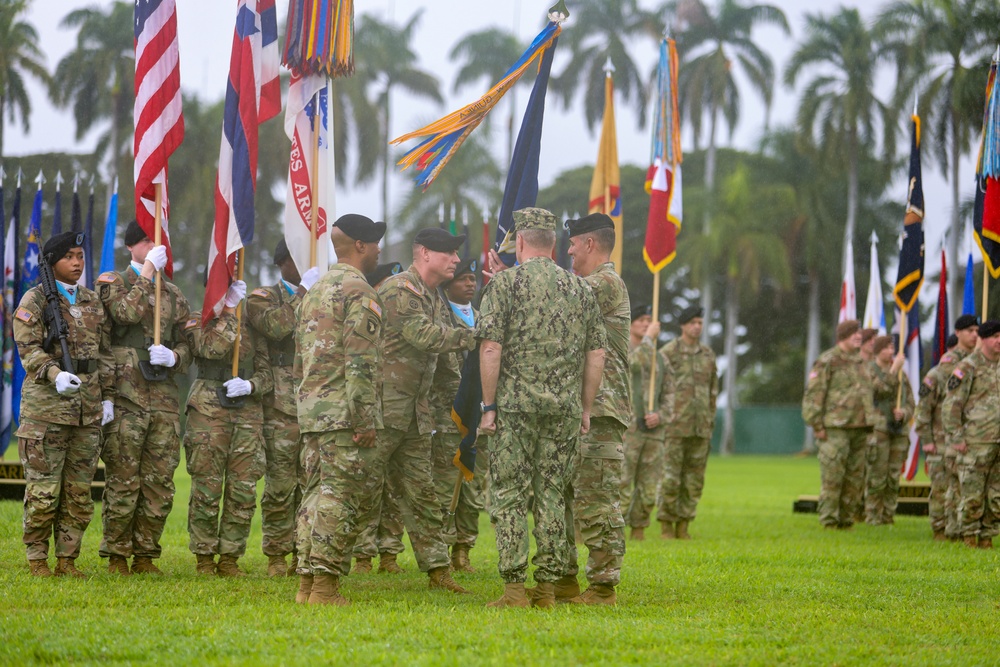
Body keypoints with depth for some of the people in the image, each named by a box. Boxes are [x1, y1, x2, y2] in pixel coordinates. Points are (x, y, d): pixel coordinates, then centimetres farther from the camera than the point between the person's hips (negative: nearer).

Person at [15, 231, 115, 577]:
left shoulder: (94, 302, 17)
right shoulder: (35, 300, 0)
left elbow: (105, 354, 20)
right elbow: (28, 347, -11)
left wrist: (108, 397, 12)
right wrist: (54, 374, -27)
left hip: (88, 411, 5)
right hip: (46, 407, -5)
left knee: (79, 492, 5)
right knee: (44, 490, -6)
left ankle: (67, 559, 12)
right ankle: (37, 559, 2)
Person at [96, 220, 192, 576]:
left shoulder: (174, 295, 19)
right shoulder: (112, 283, 6)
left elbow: (187, 344, 18)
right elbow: (127, 312, -16)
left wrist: (174, 357, -5)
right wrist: (147, 271, -12)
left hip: (165, 400, 5)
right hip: (126, 397, -5)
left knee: (160, 483, 3)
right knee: (123, 481, -6)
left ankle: (145, 556, 11)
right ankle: (116, 556, 2)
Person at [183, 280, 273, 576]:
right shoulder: (197, 320, 6)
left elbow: (267, 372, 12)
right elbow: (212, 349, -15)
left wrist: (250, 385, -9)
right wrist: (229, 310, -12)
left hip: (248, 412, 3)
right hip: (208, 410, -3)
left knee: (243, 491, 0)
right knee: (207, 489, -4)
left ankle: (229, 558, 8)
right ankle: (204, 558, 4)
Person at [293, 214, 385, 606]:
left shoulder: (314, 291, 19)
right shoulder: (359, 292, -10)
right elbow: (361, 363, -18)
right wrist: (365, 419, -18)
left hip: (311, 410, 9)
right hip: (344, 410, -9)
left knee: (317, 493, 11)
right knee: (343, 497, -6)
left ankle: (308, 583, 11)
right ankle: (325, 585, -8)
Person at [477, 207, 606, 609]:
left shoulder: (505, 283, -3)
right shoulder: (580, 289, 11)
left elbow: (491, 349, -9)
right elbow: (596, 354, 10)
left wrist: (489, 405, -5)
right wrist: (585, 407, 16)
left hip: (515, 405, -4)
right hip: (565, 406, 4)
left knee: (509, 494, -1)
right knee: (552, 493, 9)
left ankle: (514, 587, -6)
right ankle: (548, 587, 7)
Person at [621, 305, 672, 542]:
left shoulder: (660, 359, 15)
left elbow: (668, 397, 13)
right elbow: (639, 362, -22)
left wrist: (660, 416, -7)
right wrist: (650, 337, -9)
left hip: (653, 432, 5)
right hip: (626, 431, -5)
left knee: (648, 490, 4)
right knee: (622, 488, -10)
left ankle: (639, 533, 15)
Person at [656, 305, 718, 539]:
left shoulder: (708, 355, 11)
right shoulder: (667, 353, -4)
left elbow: (712, 391, 16)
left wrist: (710, 426, 12)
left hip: (700, 429, 4)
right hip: (674, 427, -4)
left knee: (694, 479, 4)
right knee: (670, 478, -5)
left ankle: (683, 526, 11)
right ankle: (666, 526, 4)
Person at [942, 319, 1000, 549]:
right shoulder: (968, 368, -5)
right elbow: (951, 405, -8)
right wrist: (956, 438, -12)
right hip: (975, 444, -6)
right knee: (973, 495, -3)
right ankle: (969, 536, 8)